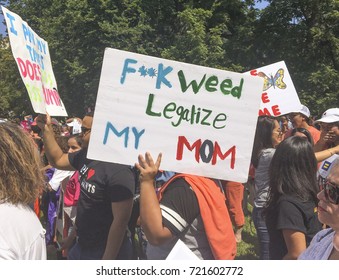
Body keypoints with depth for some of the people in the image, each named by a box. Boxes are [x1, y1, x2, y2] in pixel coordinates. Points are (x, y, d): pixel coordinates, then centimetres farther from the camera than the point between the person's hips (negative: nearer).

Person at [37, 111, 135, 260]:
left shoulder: (119, 171, -26)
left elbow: (120, 221, -26)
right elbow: (57, 160, 18)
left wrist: (107, 261, -23)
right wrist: (46, 129, 5)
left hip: (106, 252, -8)